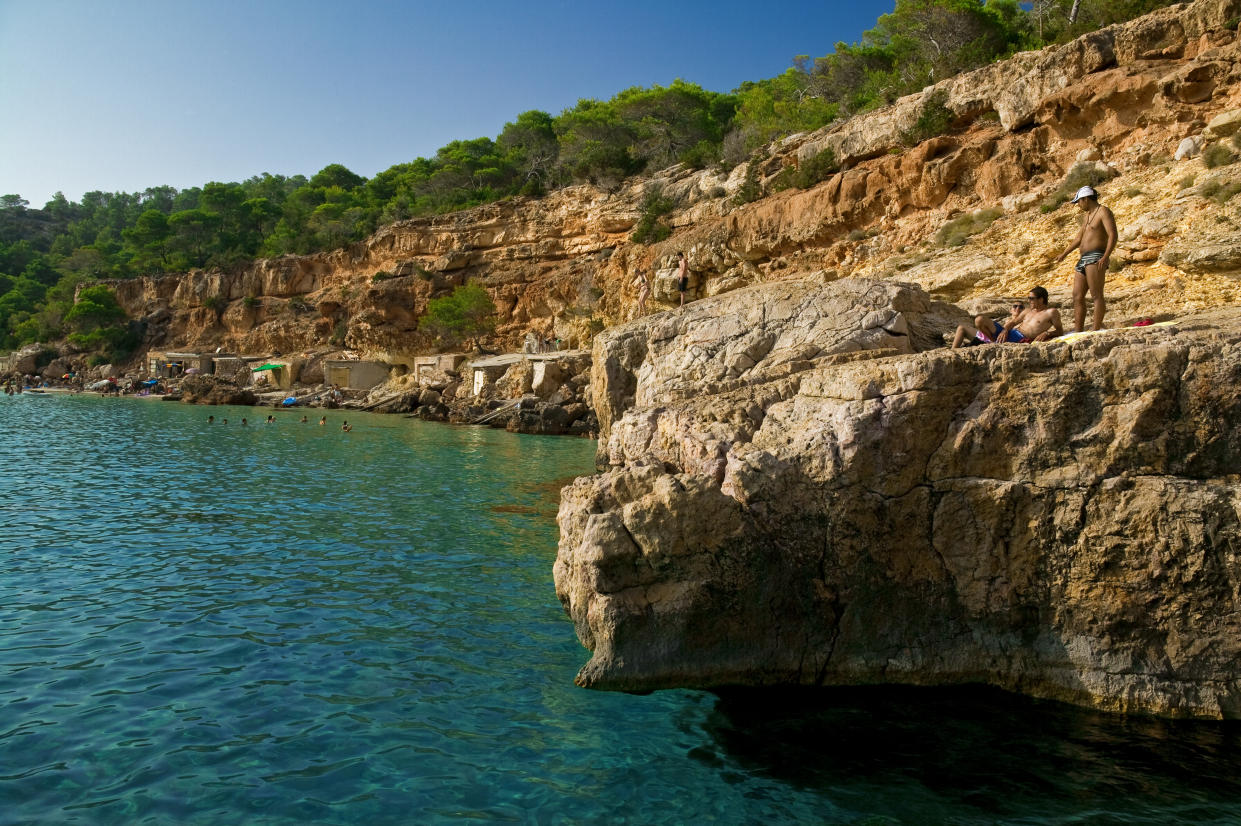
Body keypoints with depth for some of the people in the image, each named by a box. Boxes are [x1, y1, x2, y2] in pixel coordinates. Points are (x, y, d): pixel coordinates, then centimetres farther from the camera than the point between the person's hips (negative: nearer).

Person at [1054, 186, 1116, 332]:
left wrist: (1105, 257, -28)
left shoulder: (1104, 212, -6)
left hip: (1096, 258, -9)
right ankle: (1078, 331, 5)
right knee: (1077, 296, 4)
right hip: (1083, 259, 9)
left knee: (1096, 295, -14)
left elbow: (1113, 235, -16)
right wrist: (1064, 254, 33)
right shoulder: (1086, 215, 22)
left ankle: (1097, 329, -18)